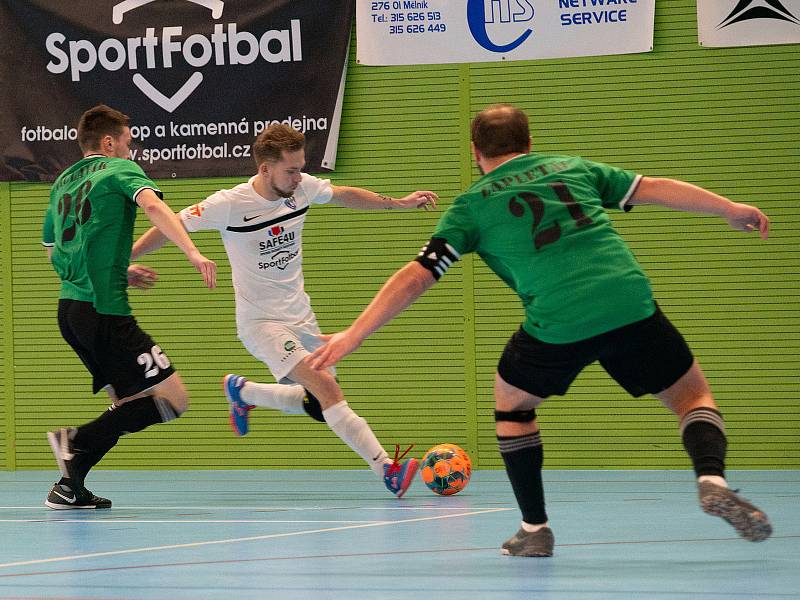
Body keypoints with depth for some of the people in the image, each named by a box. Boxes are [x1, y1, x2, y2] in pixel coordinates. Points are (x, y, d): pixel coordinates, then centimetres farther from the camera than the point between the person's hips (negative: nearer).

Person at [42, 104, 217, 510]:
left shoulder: (62, 183, 21)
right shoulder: (120, 170, -1)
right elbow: (153, 205, -22)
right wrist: (193, 253, -32)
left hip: (70, 308, 9)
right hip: (104, 311, -8)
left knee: (129, 403, 16)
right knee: (173, 399, -7)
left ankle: (69, 487, 7)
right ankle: (77, 440, -15)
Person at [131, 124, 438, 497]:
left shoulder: (303, 188, -5)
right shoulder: (229, 205, -20)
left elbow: (344, 196, 15)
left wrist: (399, 203, 15)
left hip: (300, 316, 7)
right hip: (261, 322, -7)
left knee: (317, 406, 11)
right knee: (326, 387, -24)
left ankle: (241, 391, 34)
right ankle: (387, 469, -28)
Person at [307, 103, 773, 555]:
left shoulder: (473, 205, 13)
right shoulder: (572, 168, 21)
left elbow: (416, 277, 8)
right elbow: (654, 189, 20)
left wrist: (352, 336, 10)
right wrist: (729, 208, 32)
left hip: (558, 325, -1)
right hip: (631, 304, 2)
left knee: (512, 403, 27)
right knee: (694, 396, 19)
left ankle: (535, 528, 22)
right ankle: (713, 481, -11)